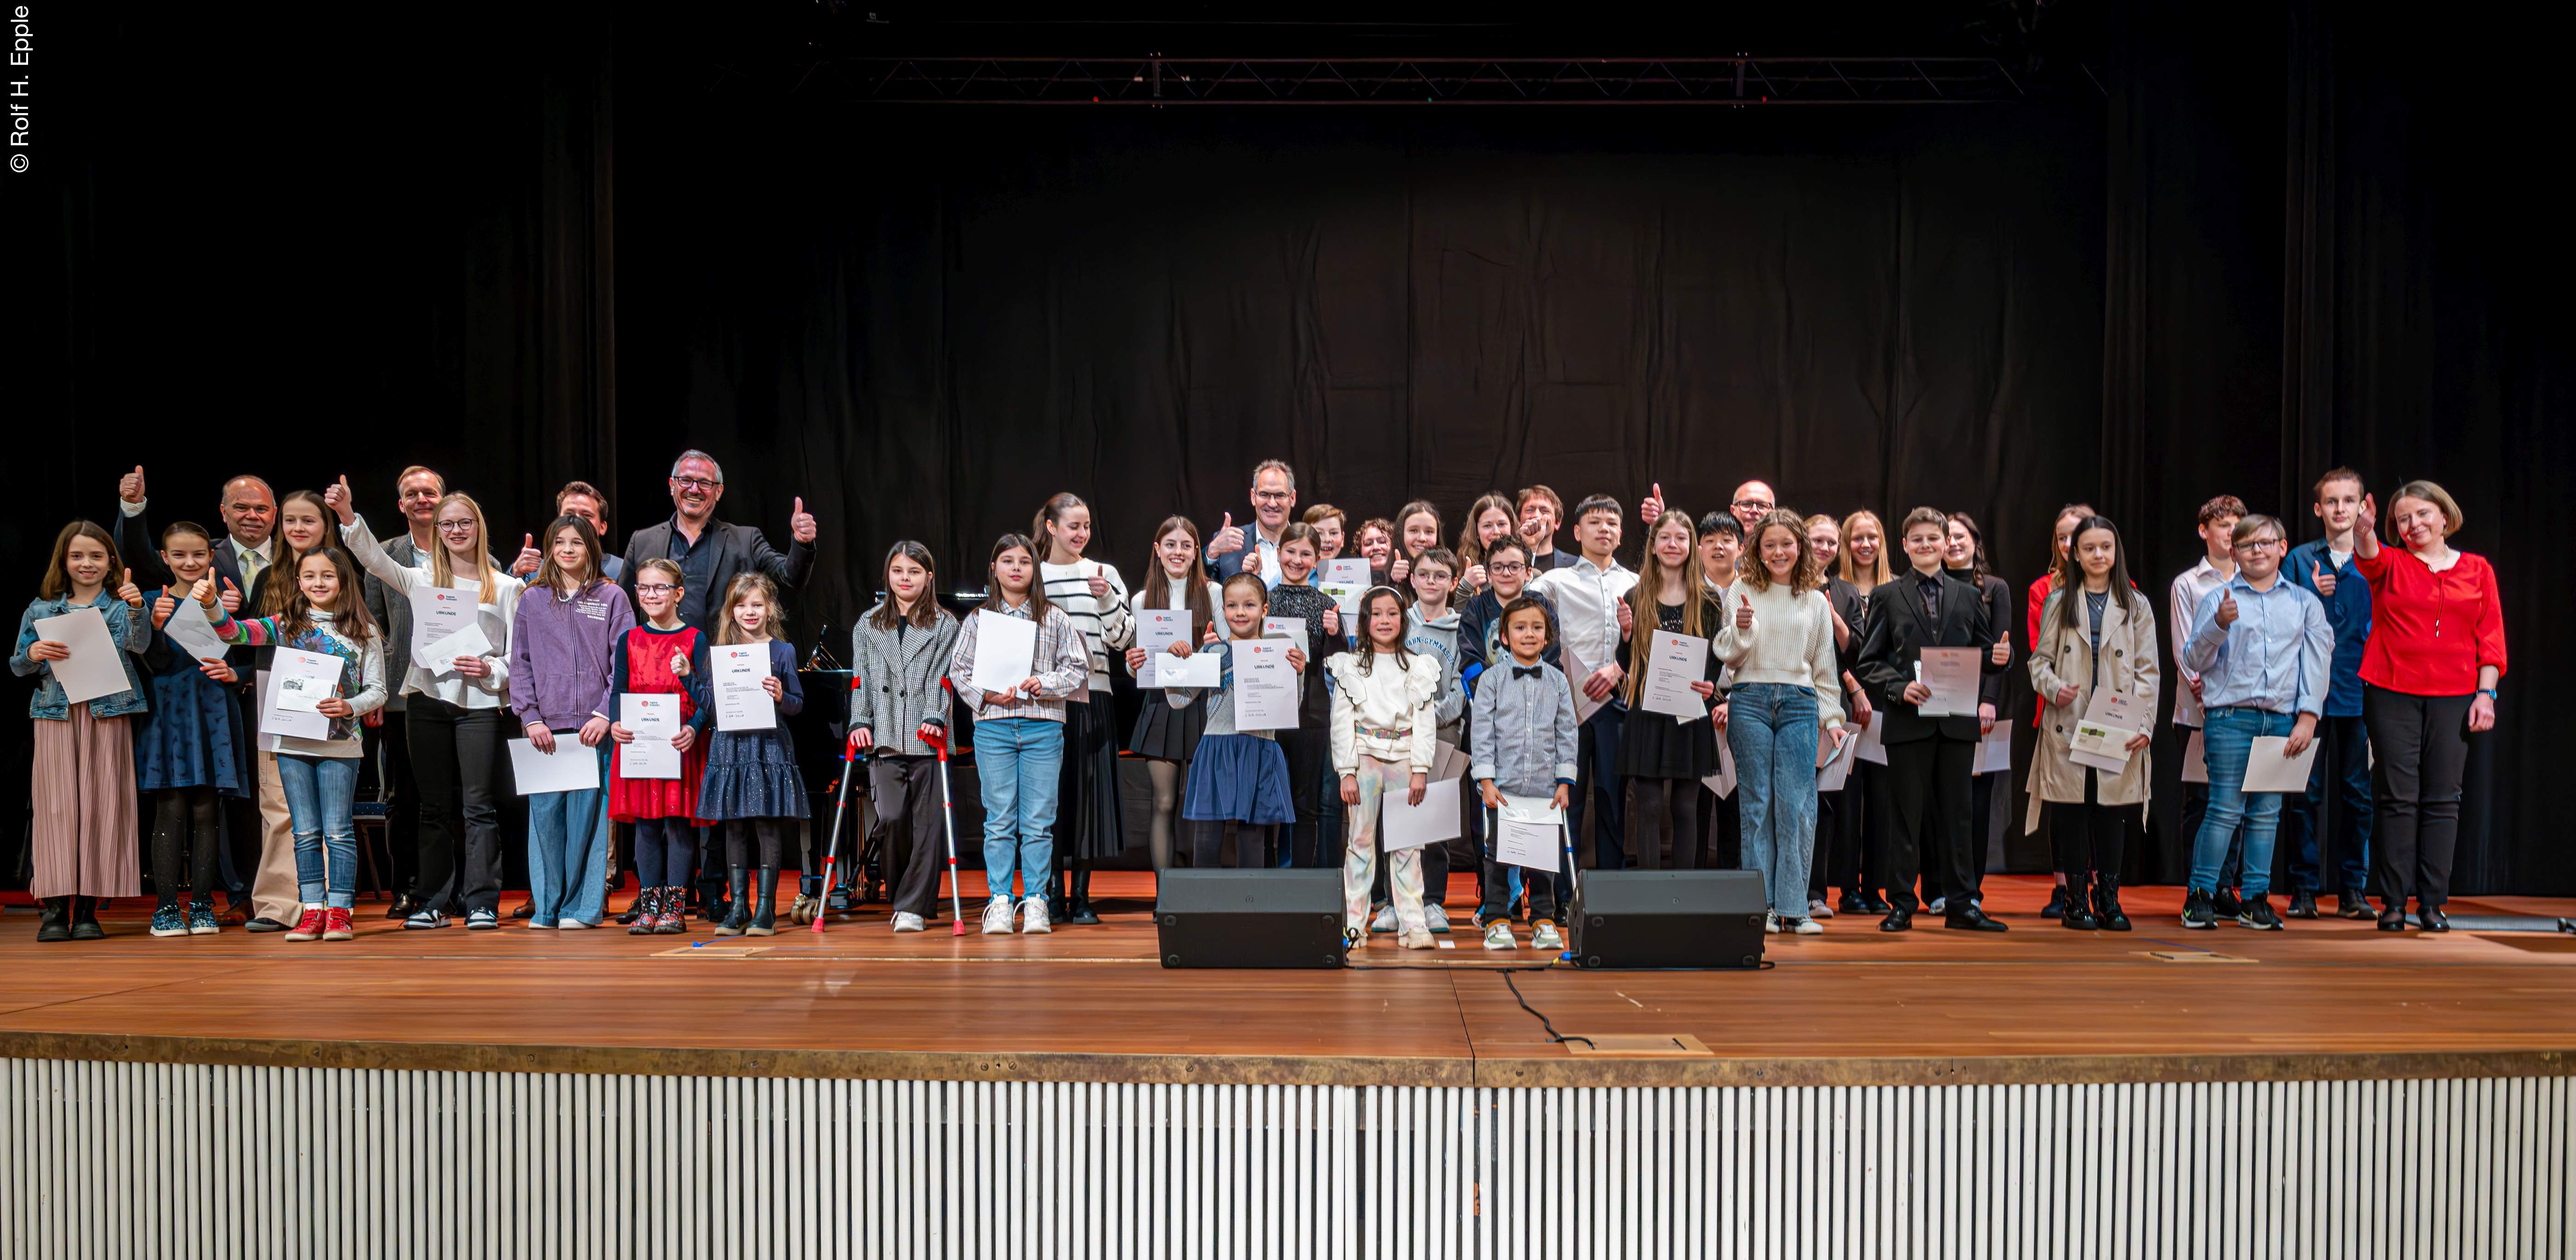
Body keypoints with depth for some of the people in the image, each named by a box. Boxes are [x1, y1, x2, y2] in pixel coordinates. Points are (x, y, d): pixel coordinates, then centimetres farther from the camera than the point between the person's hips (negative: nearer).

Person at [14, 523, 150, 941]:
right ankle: (55, 907, 1)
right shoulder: (41, 610, 13)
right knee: (57, 805, -2)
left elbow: (139, 645, -11)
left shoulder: (121, 606, 8)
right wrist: (34, 654, -10)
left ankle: (88, 908, 3)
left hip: (108, 713, -1)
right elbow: (17, 667, 12)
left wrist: (137, 610, -29)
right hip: (56, 714, 1)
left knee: (101, 805, -2)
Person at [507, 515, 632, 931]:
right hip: (545, 726, 2)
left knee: (588, 812, -2)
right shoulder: (532, 599, 11)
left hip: (595, 726, -2)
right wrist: (530, 717, -3)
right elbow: (520, 662, 8)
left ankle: (582, 907, 5)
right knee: (545, 814, 1)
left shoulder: (613, 598, 6)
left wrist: (606, 714, -9)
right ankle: (546, 907, 9)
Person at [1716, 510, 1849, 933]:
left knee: (1797, 806, -5)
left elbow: (1825, 664, 17)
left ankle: (1793, 907, 1)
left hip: (1800, 705, 1)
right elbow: (1725, 655, 6)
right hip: (1751, 701, -1)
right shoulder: (1742, 592, 6)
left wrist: (1832, 717, 12)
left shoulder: (1816, 601, 13)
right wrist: (1740, 629, -14)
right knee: (1757, 804, -1)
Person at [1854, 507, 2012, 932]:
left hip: (1957, 721, 2)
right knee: (1907, 814, 2)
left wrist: (1998, 657, -8)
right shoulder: (1887, 597, 6)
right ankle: (1901, 905, 9)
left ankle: (1960, 905, 13)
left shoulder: (1969, 596, 13)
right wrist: (1901, 687, -14)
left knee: (1956, 813, 7)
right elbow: (1869, 662, 2)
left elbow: (1982, 655, 14)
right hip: (1908, 721, -2)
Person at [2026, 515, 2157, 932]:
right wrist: (2053, 688, -13)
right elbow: (2040, 658, 8)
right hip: (2067, 726, 0)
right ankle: (2076, 900, 8)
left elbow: (2147, 671, 6)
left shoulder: (2136, 605, 9)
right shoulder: (2059, 602, 9)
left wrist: (2143, 724, -5)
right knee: (2071, 811, 0)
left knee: (2113, 811, 2)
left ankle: (2109, 898, 12)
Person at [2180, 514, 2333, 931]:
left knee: (2267, 813, 6)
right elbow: (2194, 662, 1)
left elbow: (2316, 662, 7)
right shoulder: (2219, 600, 5)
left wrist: (2308, 717, -2)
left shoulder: (2305, 602, 11)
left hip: (2283, 721, 3)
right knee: (2226, 809, -6)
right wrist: (2219, 624, -16)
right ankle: (2199, 896, 0)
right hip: (2231, 717, -3)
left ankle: (2255, 899, 13)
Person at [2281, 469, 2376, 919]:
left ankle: (2353, 889, 14)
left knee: (2358, 792, 4)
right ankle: (2304, 889, 8)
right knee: (2305, 792, 0)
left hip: (2362, 691, 1)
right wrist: (2313, 597, -12)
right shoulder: (2299, 559, 7)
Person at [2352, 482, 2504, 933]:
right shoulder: (2390, 563, 6)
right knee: (2398, 797, -1)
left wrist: (2486, 693, -1)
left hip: (2454, 697, 1)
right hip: (2392, 693, -1)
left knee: (2442, 799, 2)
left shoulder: (2477, 570, 11)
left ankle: (2432, 902, 8)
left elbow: (2490, 638, 8)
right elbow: (2370, 558, -18)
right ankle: (2393, 901, 3)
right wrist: (2364, 531, -40)